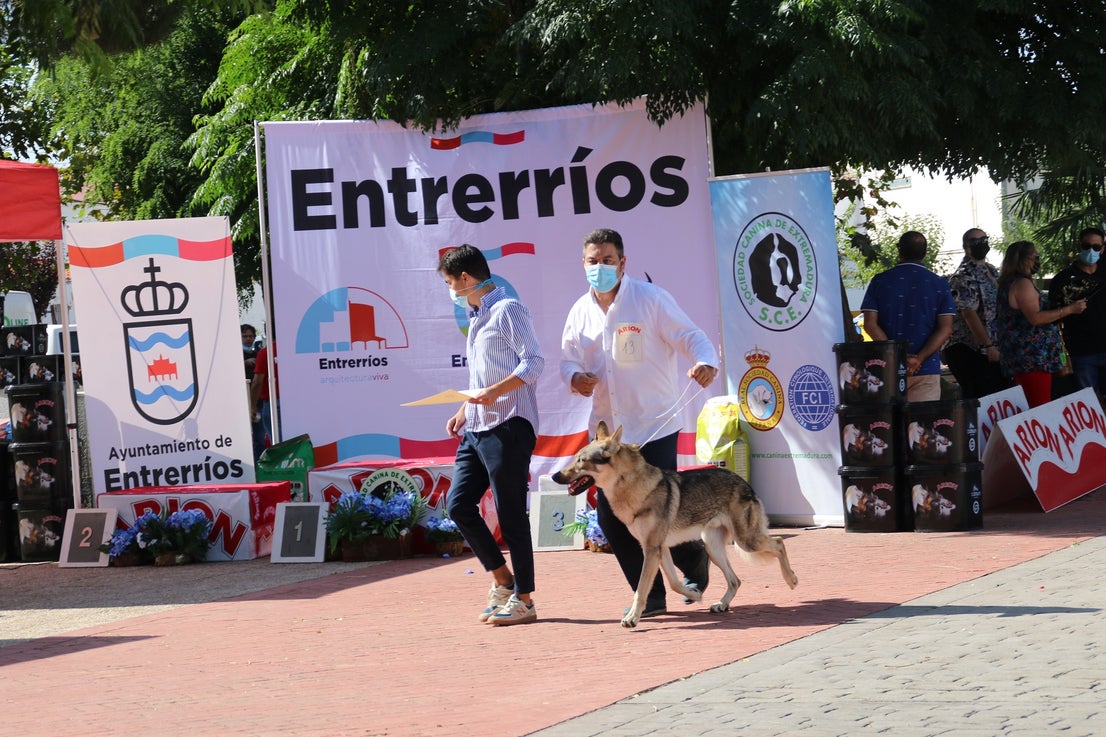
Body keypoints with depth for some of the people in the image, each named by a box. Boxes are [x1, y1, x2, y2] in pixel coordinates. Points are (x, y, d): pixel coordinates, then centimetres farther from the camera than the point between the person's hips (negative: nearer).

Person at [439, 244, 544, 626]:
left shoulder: (508, 310, -7)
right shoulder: (476, 318, 21)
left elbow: (533, 362, -17)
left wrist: (496, 391, -28)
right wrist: (465, 411, 18)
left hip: (508, 426, -9)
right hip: (476, 429, 9)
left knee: (510, 512, -5)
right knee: (458, 505, 5)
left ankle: (523, 599, 1)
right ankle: (502, 579, 17)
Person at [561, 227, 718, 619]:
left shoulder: (651, 299, -7)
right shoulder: (580, 312, 8)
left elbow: (691, 337, -9)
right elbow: (568, 359, 15)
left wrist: (706, 364, -31)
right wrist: (575, 377, -9)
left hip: (654, 425, -5)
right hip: (607, 431, 5)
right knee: (610, 516, 2)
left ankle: (694, 559, 24)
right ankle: (651, 597, 14)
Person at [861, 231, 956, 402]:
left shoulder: (879, 282, 3)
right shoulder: (939, 284, 3)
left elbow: (870, 324, -4)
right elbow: (945, 328, -4)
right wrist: (919, 359, -11)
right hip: (927, 369, 0)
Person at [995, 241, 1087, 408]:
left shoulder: (1009, 284, 20)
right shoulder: (1022, 284, -11)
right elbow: (1035, 318, -19)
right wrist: (1069, 309, -14)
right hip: (1032, 360, -11)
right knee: (1040, 410, -15)